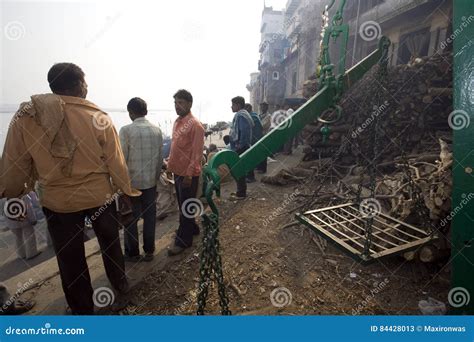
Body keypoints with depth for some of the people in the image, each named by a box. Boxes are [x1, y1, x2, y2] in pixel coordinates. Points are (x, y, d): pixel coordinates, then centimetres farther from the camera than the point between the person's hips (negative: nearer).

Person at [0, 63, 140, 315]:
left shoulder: (25, 116, -8)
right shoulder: (98, 117, -12)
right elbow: (115, 162, -8)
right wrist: (125, 190, 7)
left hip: (57, 201, 1)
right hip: (100, 195, 0)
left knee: (70, 258, 17)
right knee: (110, 242, 24)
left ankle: (82, 310, 34)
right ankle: (120, 282, 44)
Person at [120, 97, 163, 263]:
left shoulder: (126, 130, -13)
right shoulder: (157, 130, 0)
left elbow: (121, 158, -12)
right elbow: (160, 158, 4)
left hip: (132, 182, -4)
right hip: (151, 181, 4)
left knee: (130, 219, 11)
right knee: (150, 217, 12)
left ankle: (132, 253, 23)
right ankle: (149, 251, 24)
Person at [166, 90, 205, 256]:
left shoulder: (195, 125, -16)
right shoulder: (177, 122, 10)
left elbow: (197, 153, -19)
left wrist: (189, 174, -20)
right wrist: (170, 164, 15)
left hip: (188, 173, -9)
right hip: (178, 171, 9)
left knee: (186, 207, 2)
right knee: (182, 204, 20)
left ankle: (183, 240, 15)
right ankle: (192, 228, 38)